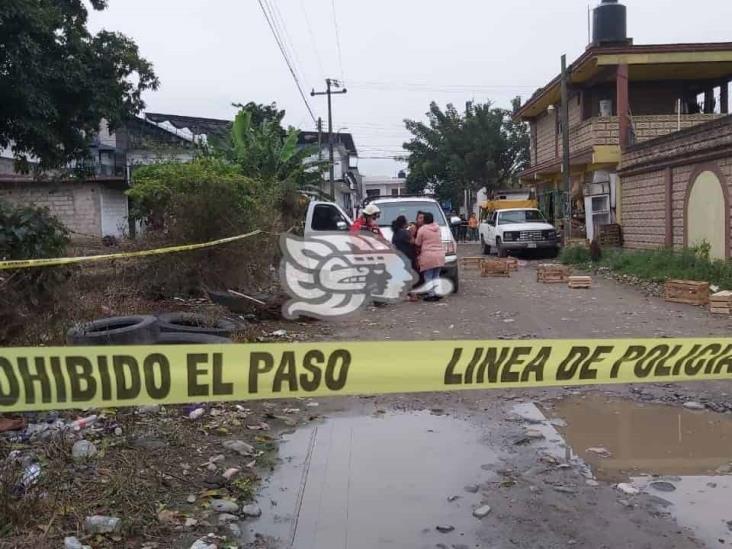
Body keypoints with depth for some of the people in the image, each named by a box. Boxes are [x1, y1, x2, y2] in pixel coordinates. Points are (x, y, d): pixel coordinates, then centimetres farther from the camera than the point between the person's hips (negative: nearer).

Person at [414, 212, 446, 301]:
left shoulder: (422, 229, -9)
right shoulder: (438, 228, 9)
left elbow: (418, 243, -3)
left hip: (428, 256, -6)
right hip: (439, 255, 6)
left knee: (428, 277, 2)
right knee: (436, 276, 16)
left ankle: (431, 294, 0)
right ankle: (437, 293, 13)